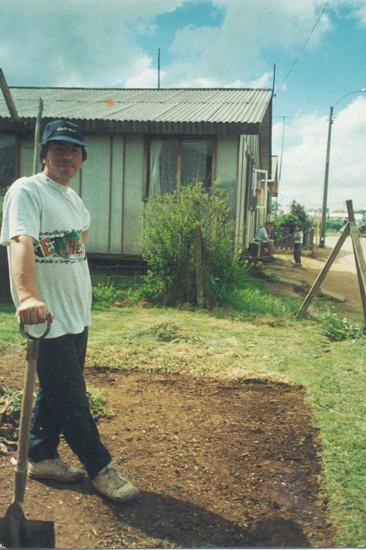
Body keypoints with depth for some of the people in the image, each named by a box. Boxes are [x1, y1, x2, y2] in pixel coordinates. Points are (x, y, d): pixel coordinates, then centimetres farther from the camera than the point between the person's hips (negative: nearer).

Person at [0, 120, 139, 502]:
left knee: (57, 391, 17)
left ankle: (40, 456, 33)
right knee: (71, 398, 0)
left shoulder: (73, 198, 13)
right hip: (47, 317, -8)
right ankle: (101, 468, 14)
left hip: (78, 314, 9)